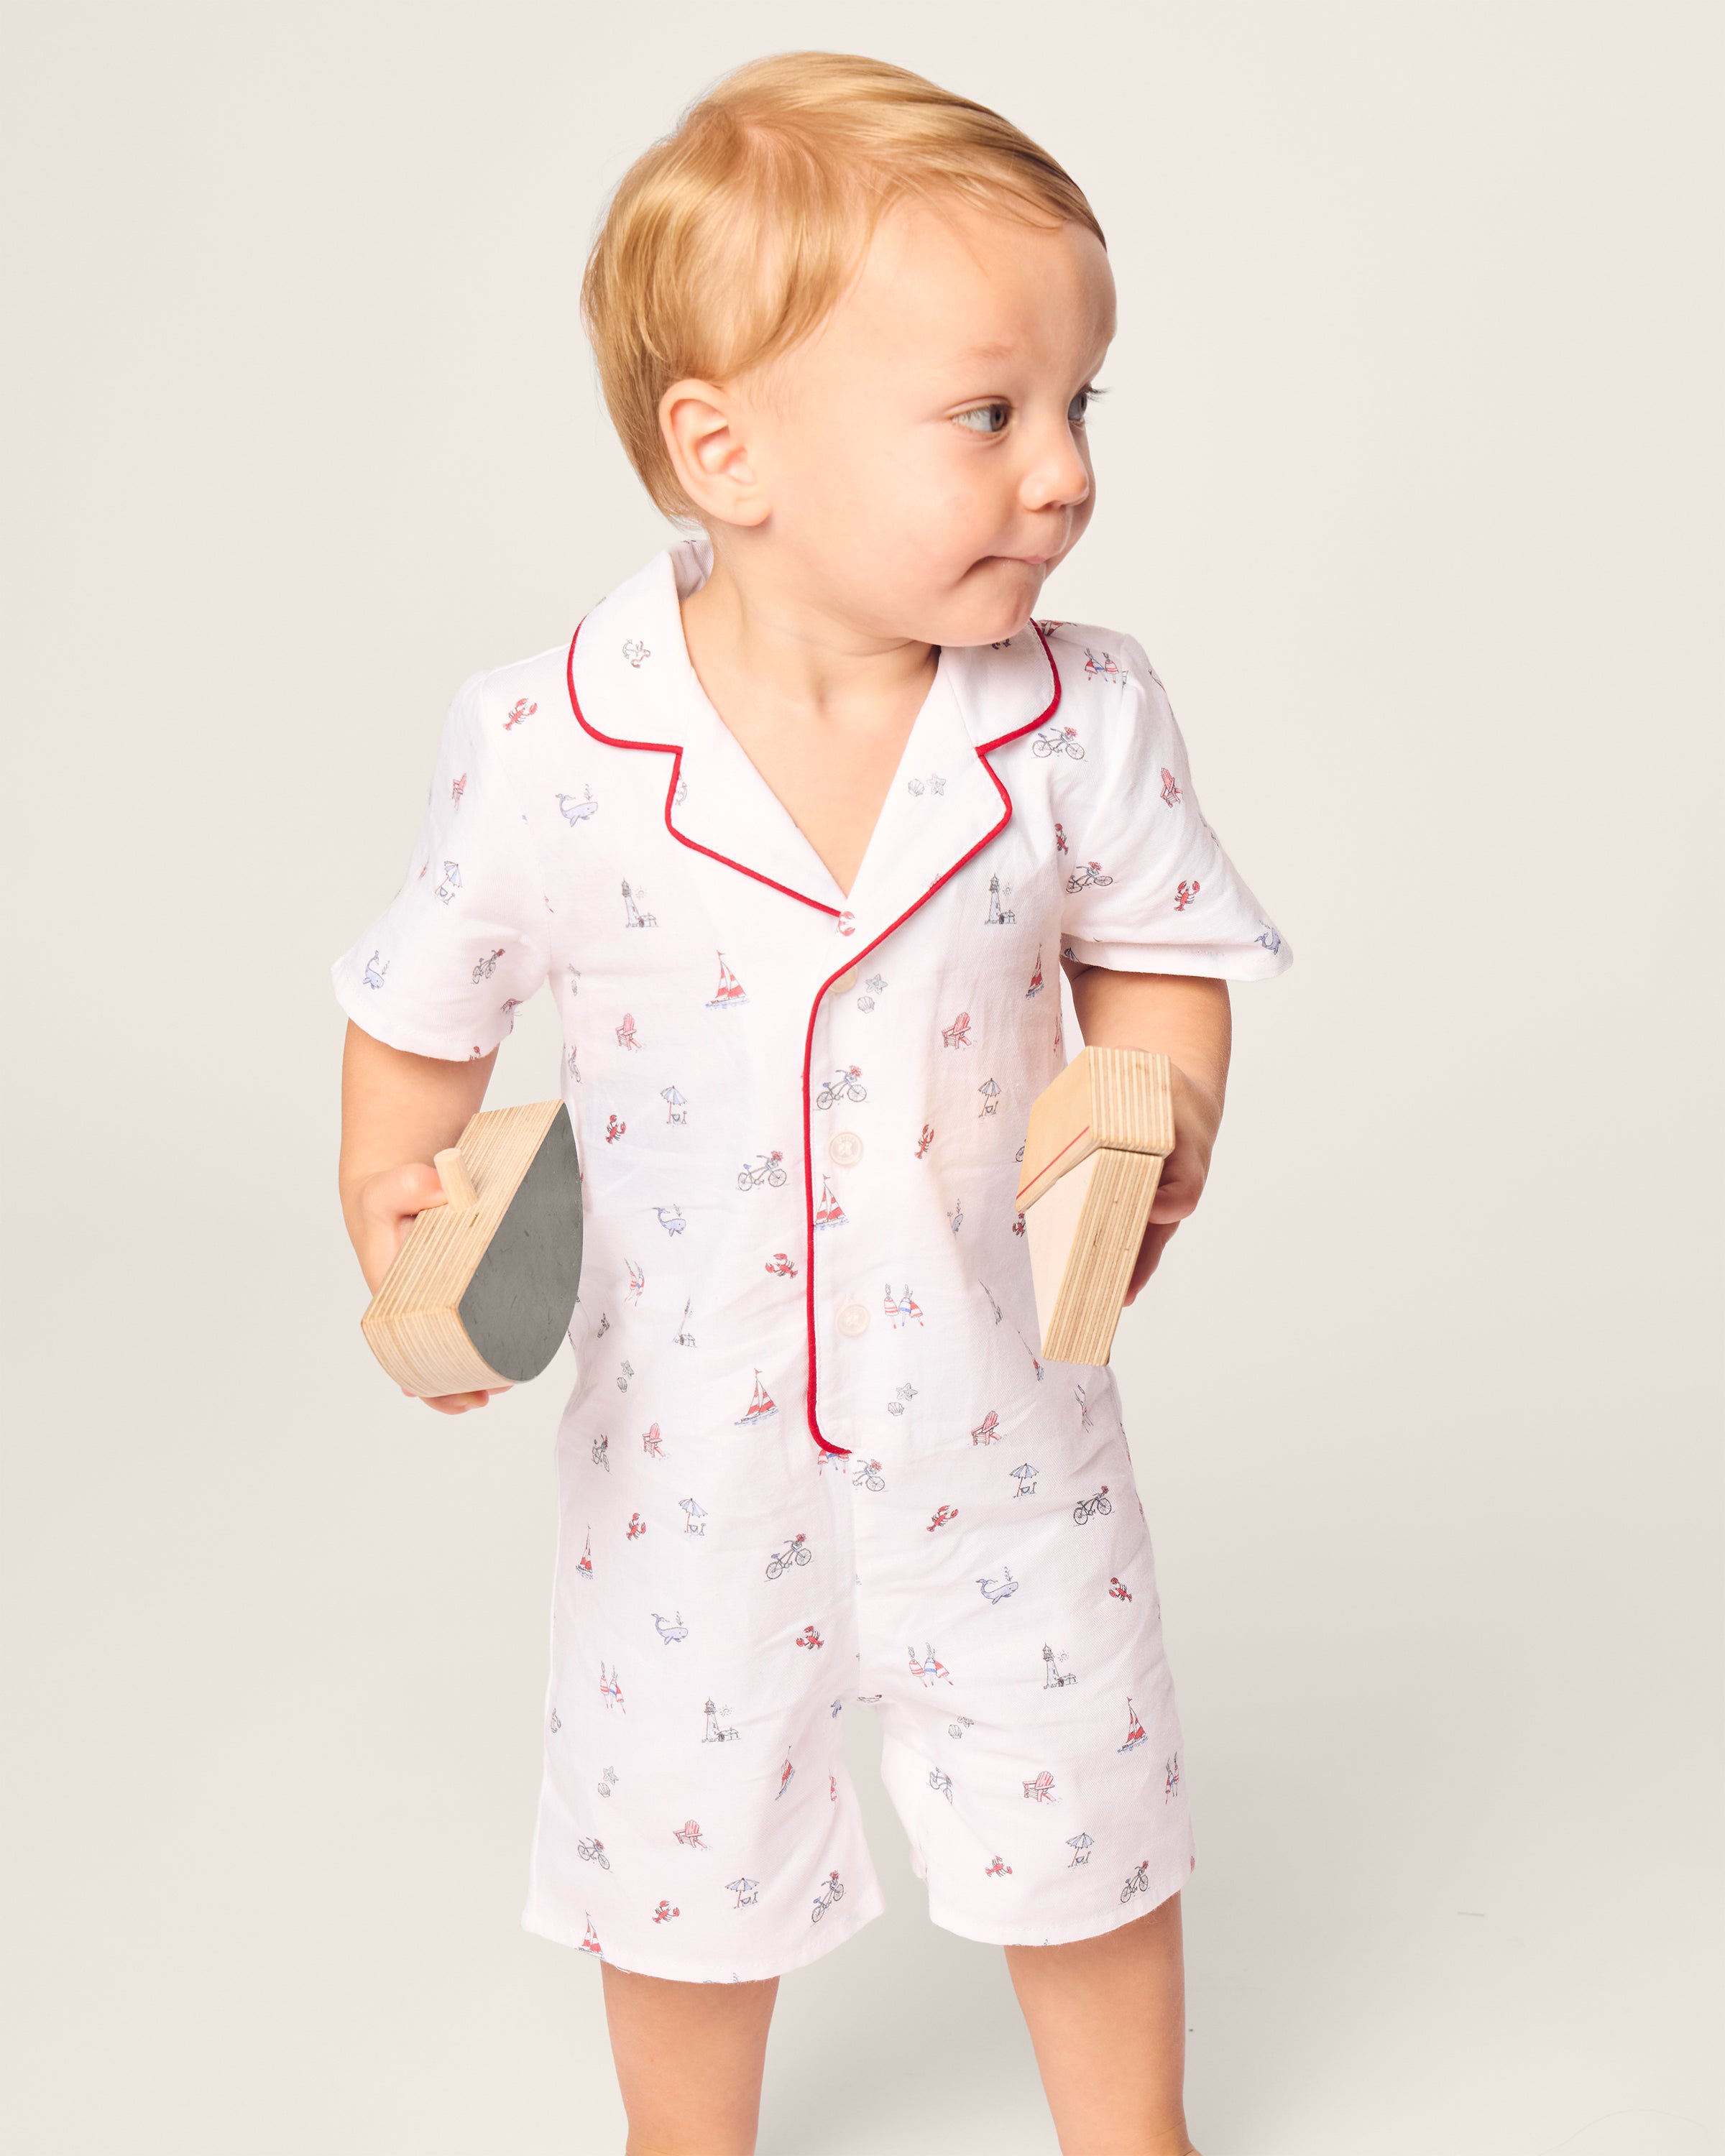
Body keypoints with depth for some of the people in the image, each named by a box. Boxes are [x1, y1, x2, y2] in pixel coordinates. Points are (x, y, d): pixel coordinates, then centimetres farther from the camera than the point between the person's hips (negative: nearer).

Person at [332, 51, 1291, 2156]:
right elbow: (420, 1016, -3)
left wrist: (1160, 1117, -18)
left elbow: (1161, 948, 1)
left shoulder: (1076, 718, -15)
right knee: (686, 1865, 20)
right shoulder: (550, 750, -19)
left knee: (1079, 1833, 19)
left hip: (997, 1439, 1)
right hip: (692, 1457, -1)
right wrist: (395, 1218, -18)